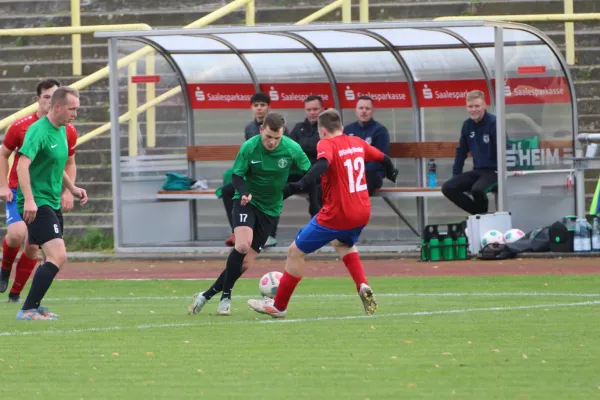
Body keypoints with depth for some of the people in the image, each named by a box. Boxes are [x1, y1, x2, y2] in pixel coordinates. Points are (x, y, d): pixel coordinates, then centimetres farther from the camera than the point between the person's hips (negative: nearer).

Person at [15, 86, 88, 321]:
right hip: (36, 204, -10)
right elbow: (23, 164, -28)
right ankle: (28, 310, -17)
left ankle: (32, 306, 27)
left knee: (54, 258, 15)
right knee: (58, 257, -19)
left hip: (52, 203, 10)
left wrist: (72, 188, 20)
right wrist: (29, 199, -36)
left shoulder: (61, 131, 13)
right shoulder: (39, 131, -16)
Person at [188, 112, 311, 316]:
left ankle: (207, 295, 12)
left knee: (246, 262, -2)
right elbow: (237, 175, -8)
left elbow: (308, 174, 0)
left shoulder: (292, 149, -13)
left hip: (270, 208, 2)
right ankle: (225, 297, -12)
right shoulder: (249, 147, -16)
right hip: (247, 201, -2)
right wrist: (244, 192, -28)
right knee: (243, 246, -28)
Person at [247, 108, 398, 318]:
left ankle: (278, 306, 14)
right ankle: (363, 287, 14)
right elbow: (382, 158, 25)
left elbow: (323, 163, -32)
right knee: (344, 243, 37)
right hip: (362, 213, 7)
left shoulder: (327, 143, -10)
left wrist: (301, 184, -43)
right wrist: (391, 173, 46)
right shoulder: (357, 143, 10)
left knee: (296, 251, 7)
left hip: (336, 214, -7)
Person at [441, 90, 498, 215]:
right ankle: (478, 213, 3)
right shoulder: (467, 125, 6)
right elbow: (461, 151, 15)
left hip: (494, 171, -7)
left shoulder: (494, 123, -14)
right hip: (477, 171, 7)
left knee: (477, 190, -36)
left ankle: (484, 213, -3)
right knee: (448, 188, -10)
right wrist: (455, 176, 12)